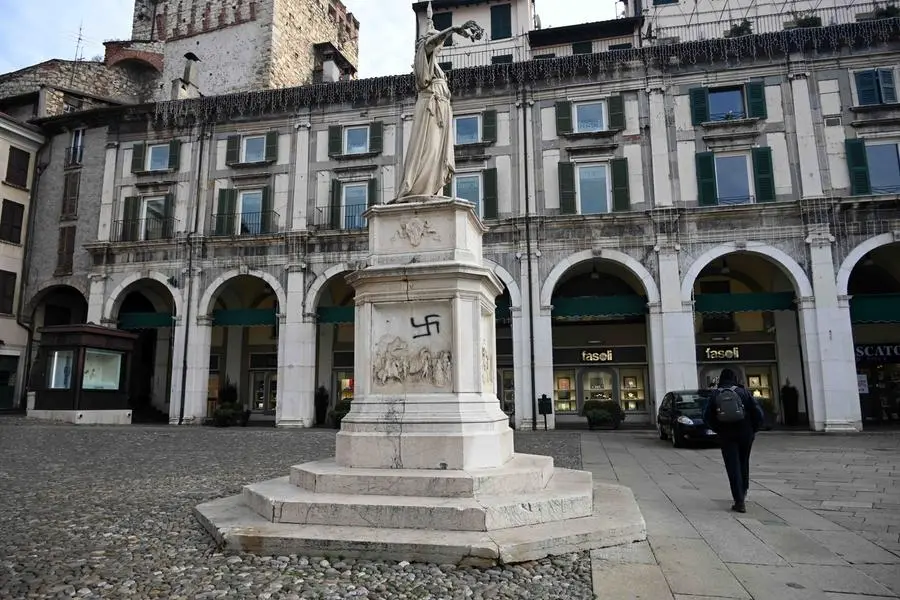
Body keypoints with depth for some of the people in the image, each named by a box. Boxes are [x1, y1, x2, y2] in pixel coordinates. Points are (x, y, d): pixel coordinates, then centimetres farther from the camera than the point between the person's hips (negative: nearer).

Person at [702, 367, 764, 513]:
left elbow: (707, 416, -1)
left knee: (733, 467, 0)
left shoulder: (715, 395, 1)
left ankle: (739, 502, -7)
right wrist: (753, 429, 6)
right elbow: (758, 412, -6)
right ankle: (743, 491, 37)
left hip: (726, 435, -1)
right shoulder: (743, 392, -1)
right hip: (745, 433, 1)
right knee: (744, 462, 22)